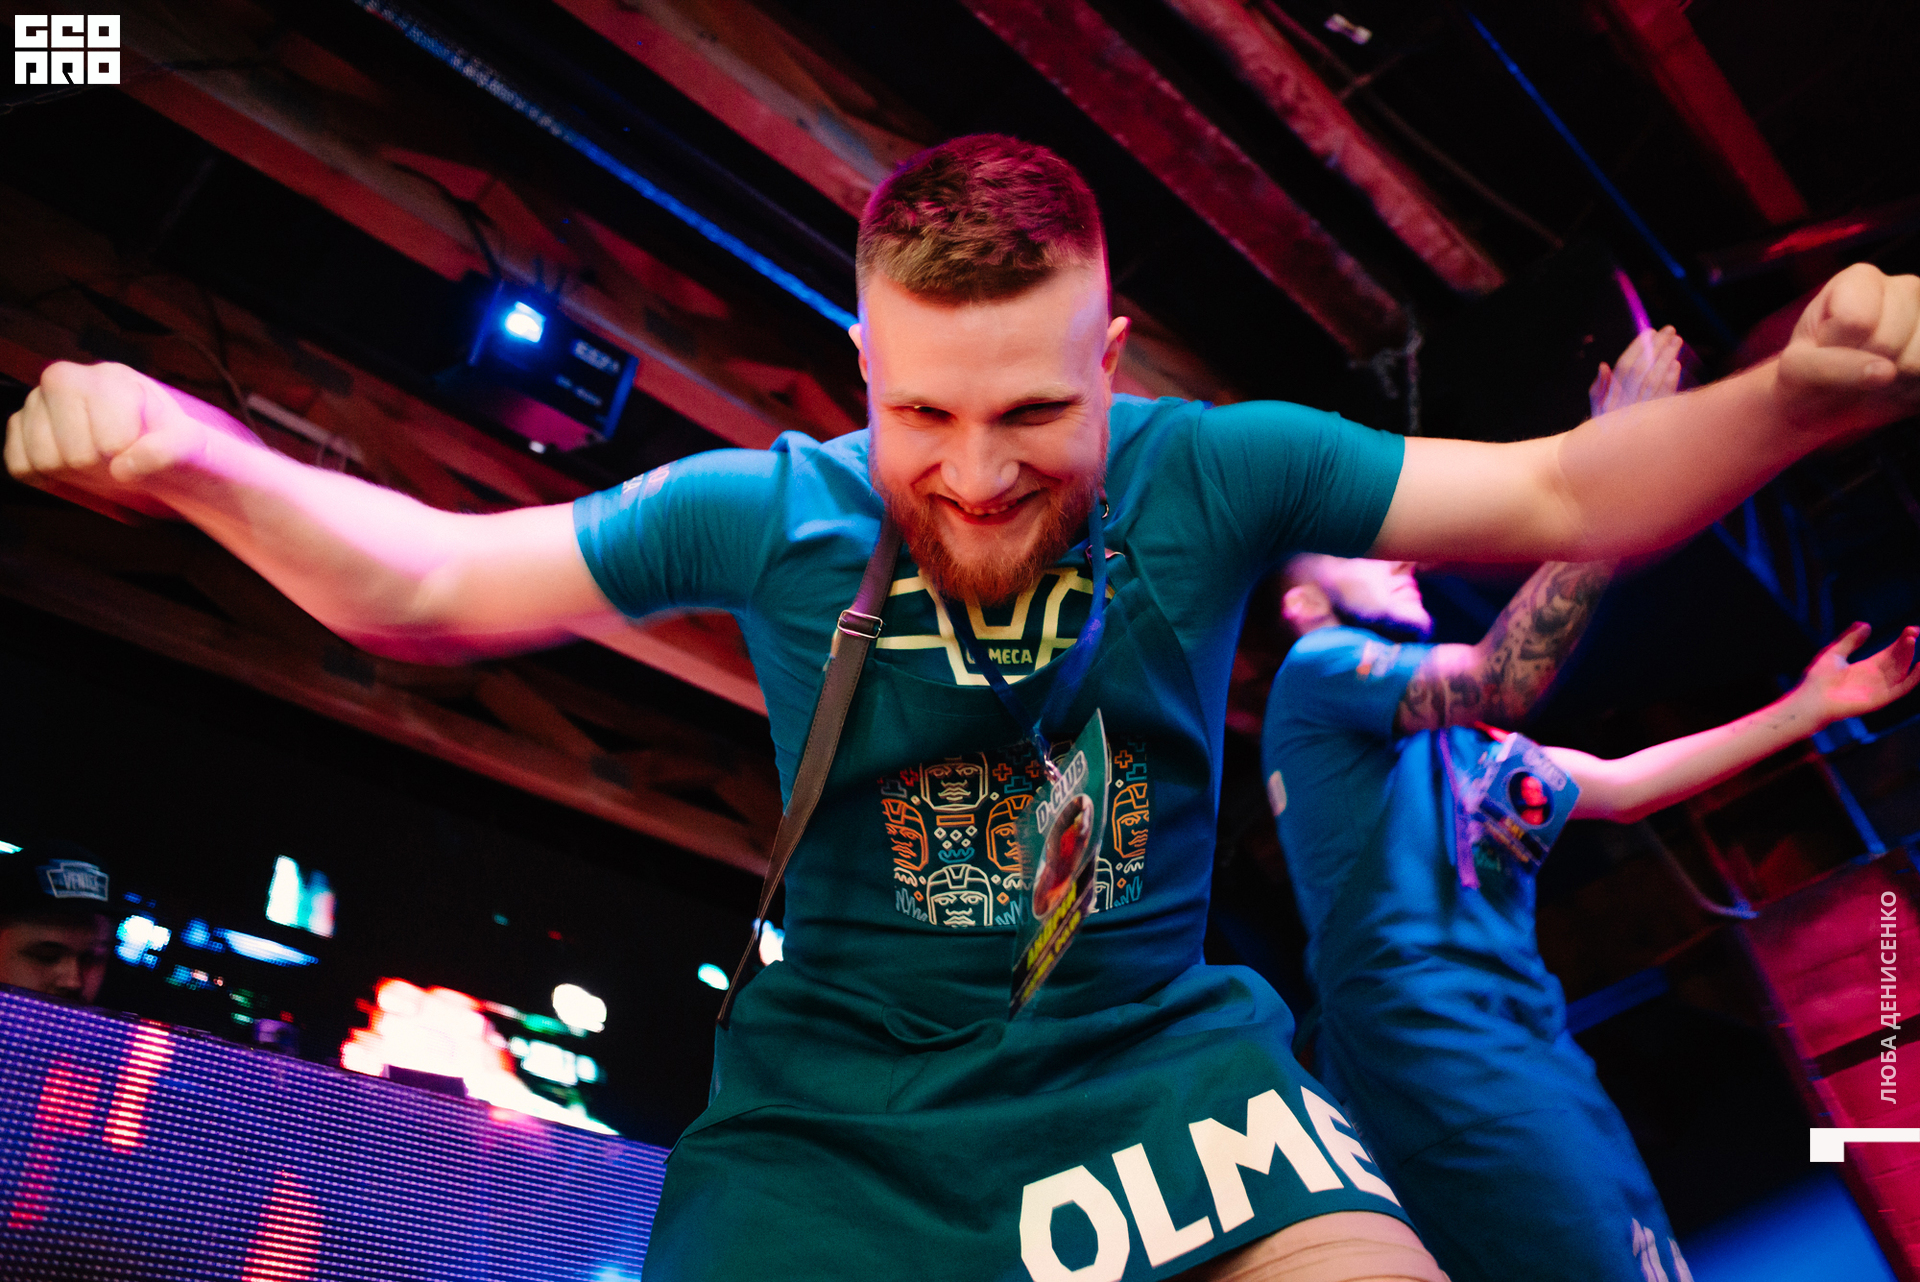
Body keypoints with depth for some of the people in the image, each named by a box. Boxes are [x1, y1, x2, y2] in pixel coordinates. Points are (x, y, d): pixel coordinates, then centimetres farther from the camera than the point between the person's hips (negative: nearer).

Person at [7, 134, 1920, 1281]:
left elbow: (1561, 497, -6)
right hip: (836, 1094, 1)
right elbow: (429, 585, -2)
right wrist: (203, 460, -17)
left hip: (1156, 1050, 0)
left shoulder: (1209, 475, -11)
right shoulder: (767, 508, -10)